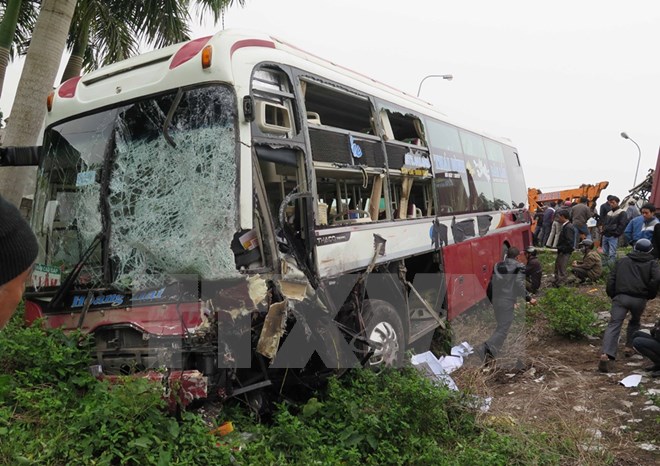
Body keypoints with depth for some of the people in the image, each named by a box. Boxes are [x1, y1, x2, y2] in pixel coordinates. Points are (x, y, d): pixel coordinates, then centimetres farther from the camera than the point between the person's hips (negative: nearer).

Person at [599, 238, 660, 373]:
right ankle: (629, 347, 27)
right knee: (635, 322, 30)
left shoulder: (622, 261, 16)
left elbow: (611, 279, 9)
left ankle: (606, 355, -26)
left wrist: (612, 295, 17)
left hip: (620, 297, 0)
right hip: (640, 299, 0)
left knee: (614, 325, -10)